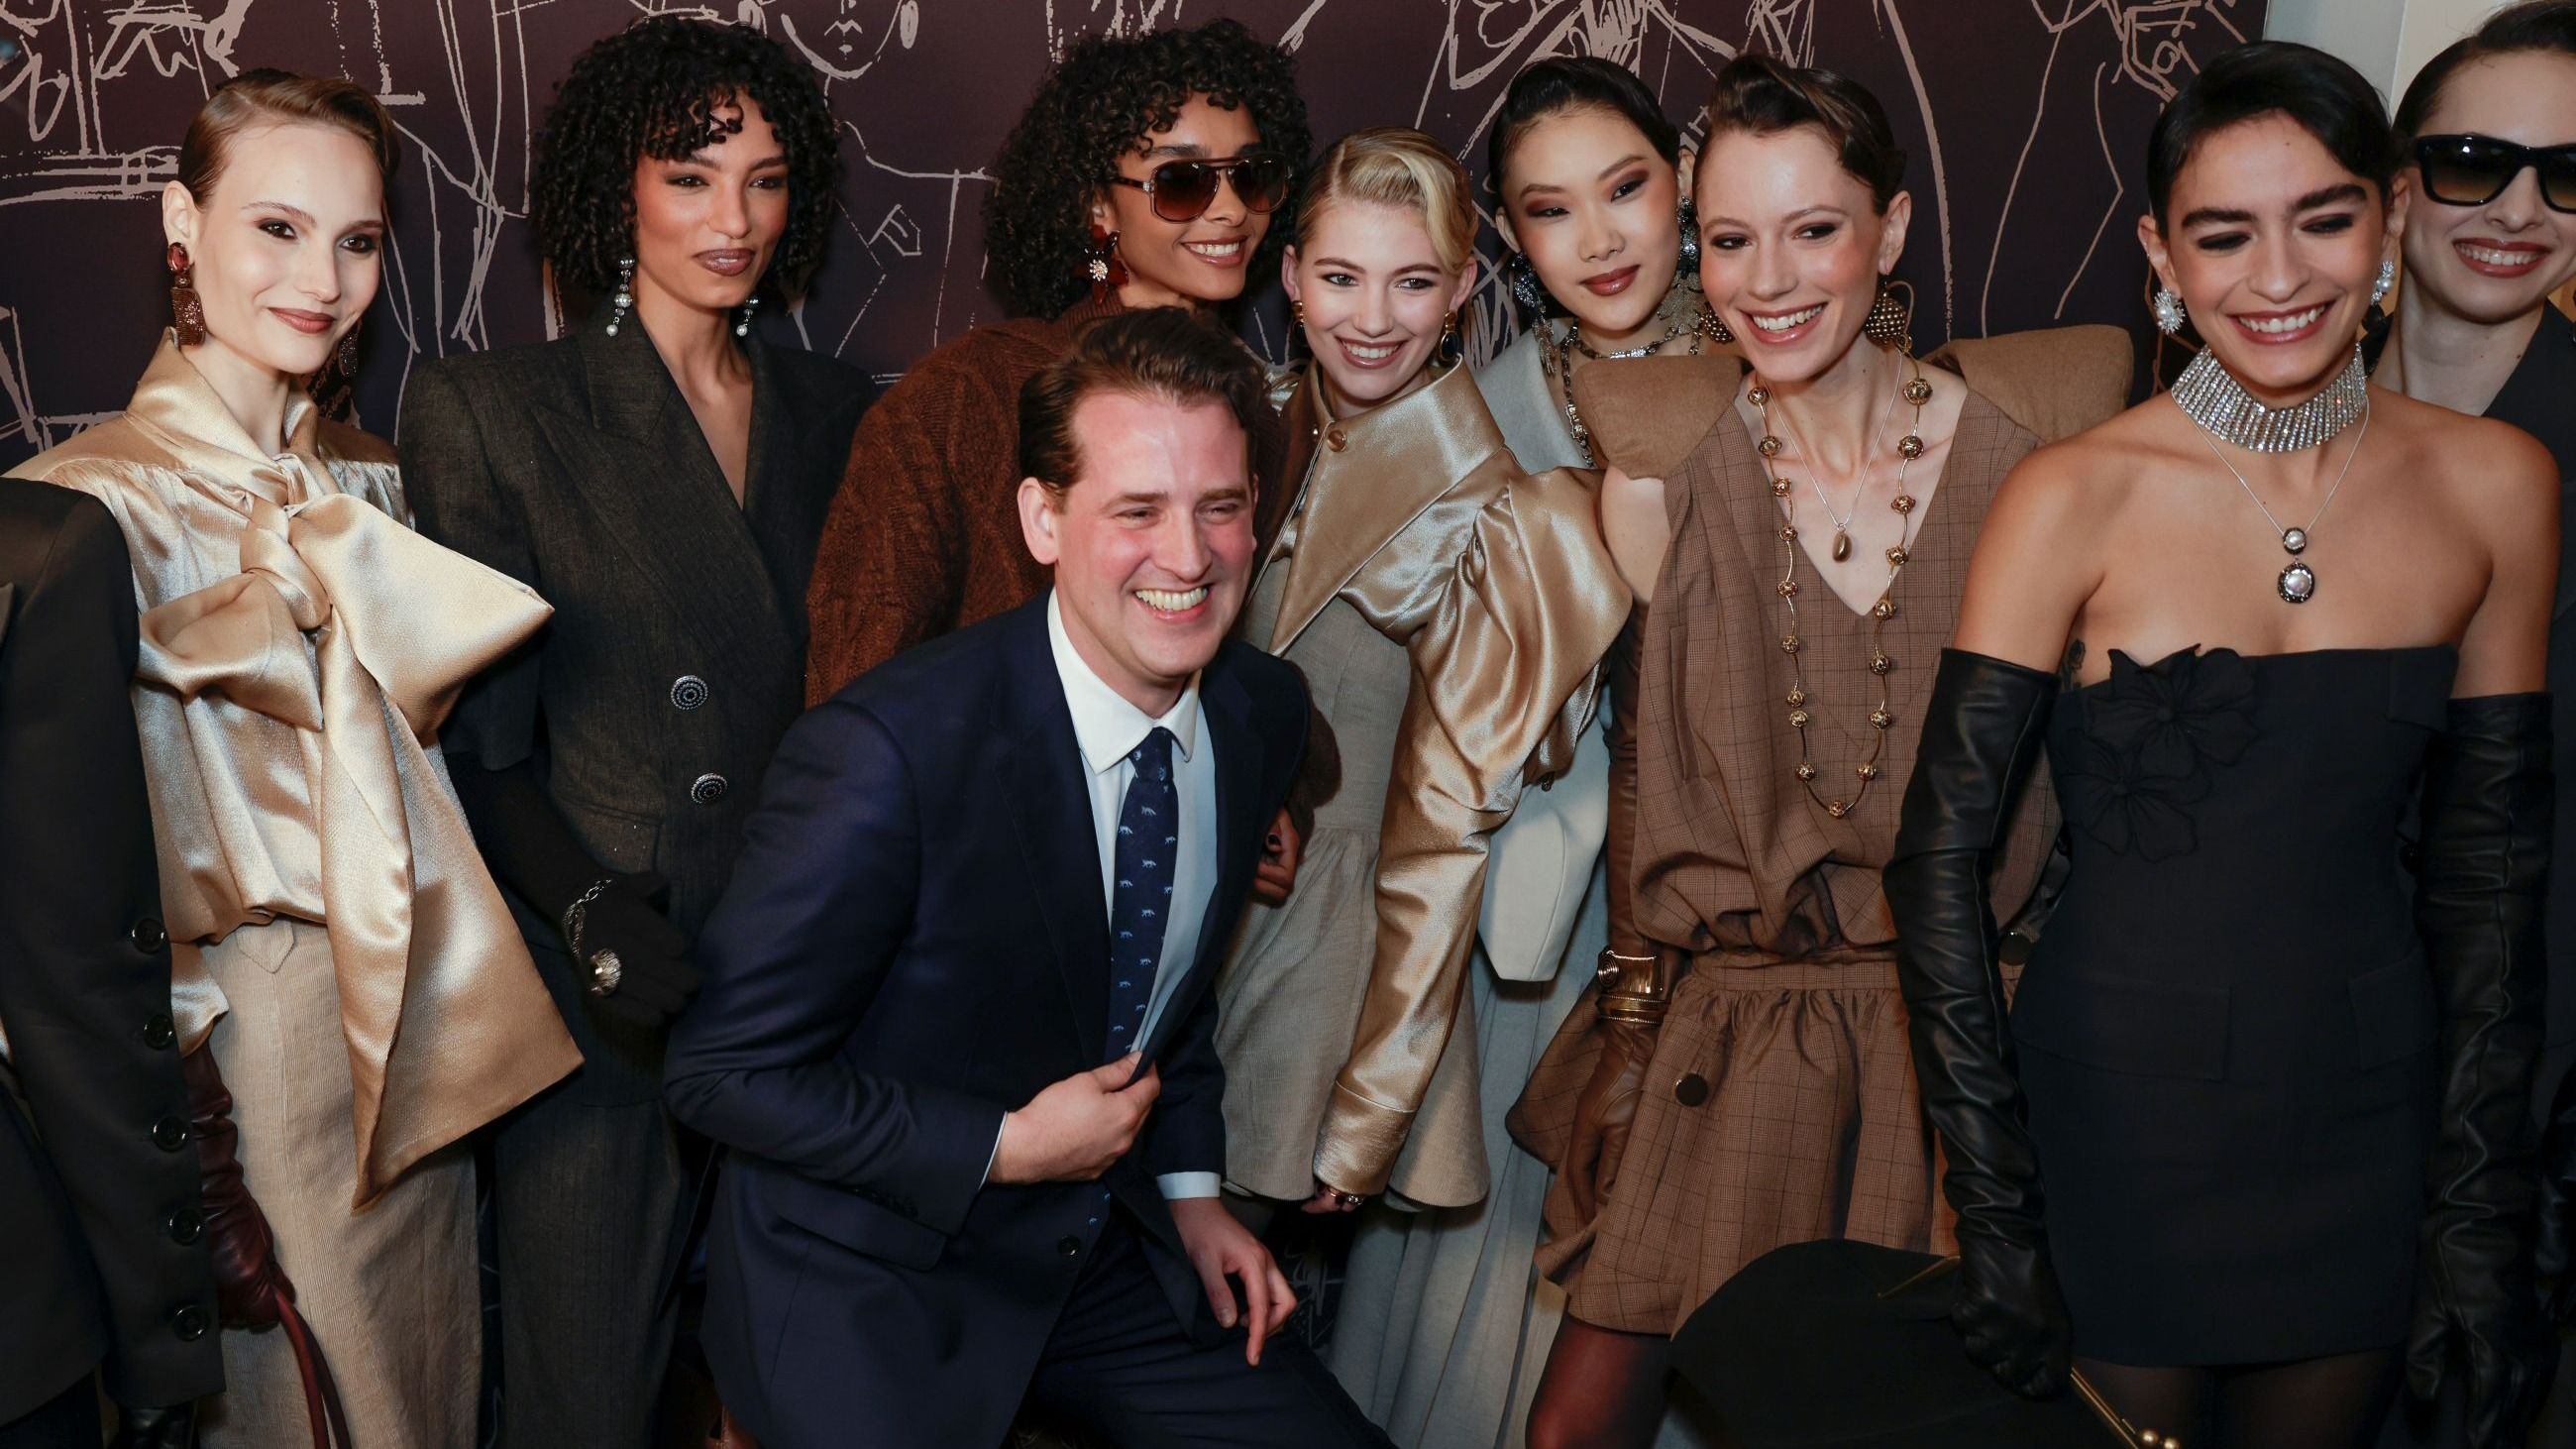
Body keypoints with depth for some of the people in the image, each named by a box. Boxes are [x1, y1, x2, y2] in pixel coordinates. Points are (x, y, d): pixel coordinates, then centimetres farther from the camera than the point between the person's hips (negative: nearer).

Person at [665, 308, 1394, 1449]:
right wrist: (1003, 1149, -20)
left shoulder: (1265, 715, -5)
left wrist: (1191, 1189, 7)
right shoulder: (889, 752, -28)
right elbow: (724, 1069, -21)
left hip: (1107, 1249, 6)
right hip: (874, 1289, -5)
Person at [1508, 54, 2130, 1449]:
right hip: (1714, 1024, 1)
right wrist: (1631, 1030, 3)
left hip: (1943, 1023, 0)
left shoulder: (2023, 453, -5)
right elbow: (1645, 770, 5)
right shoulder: (1658, 477, -4)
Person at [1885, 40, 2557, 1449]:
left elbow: (2489, 861, 4)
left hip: (2371, 1113, 3)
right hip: (2121, 1106, -3)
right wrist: (1992, 1210, -14)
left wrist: (2479, 1211, 3)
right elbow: (1939, 852, -12)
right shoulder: (2074, 498, -13)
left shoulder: (2494, 486, -2)